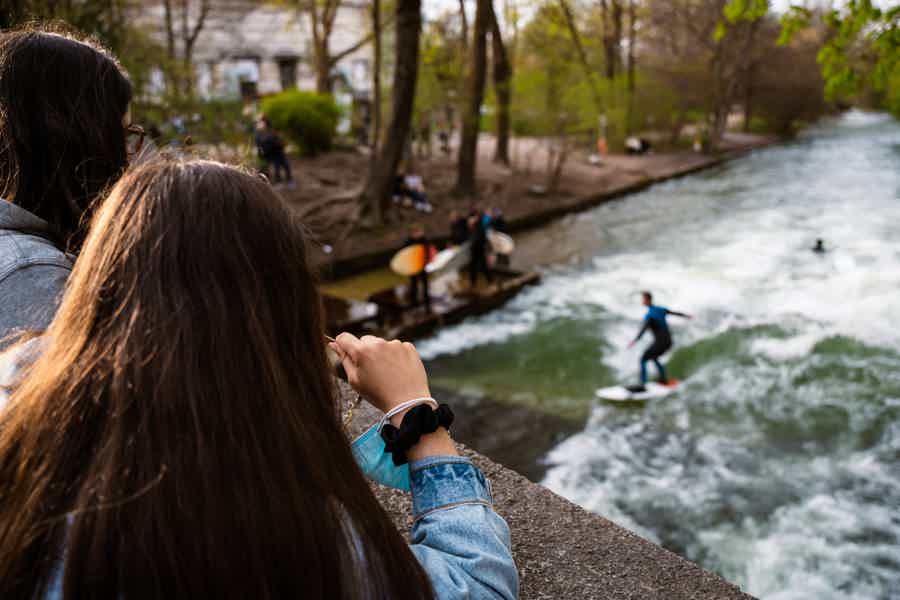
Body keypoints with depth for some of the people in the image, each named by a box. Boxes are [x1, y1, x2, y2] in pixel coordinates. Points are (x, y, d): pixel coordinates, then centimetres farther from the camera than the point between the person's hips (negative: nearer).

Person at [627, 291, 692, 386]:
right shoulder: (661, 309, 6)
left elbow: (644, 328, -34)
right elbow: (675, 313, 22)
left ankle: (643, 385, -8)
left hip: (660, 342, -8)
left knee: (642, 360, 1)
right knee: (653, 358, 31)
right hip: (668, 341, 8)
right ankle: (664, 379, 32)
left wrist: (635, 340, -48)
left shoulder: (649, 315, -18)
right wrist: (686, 316, 42)